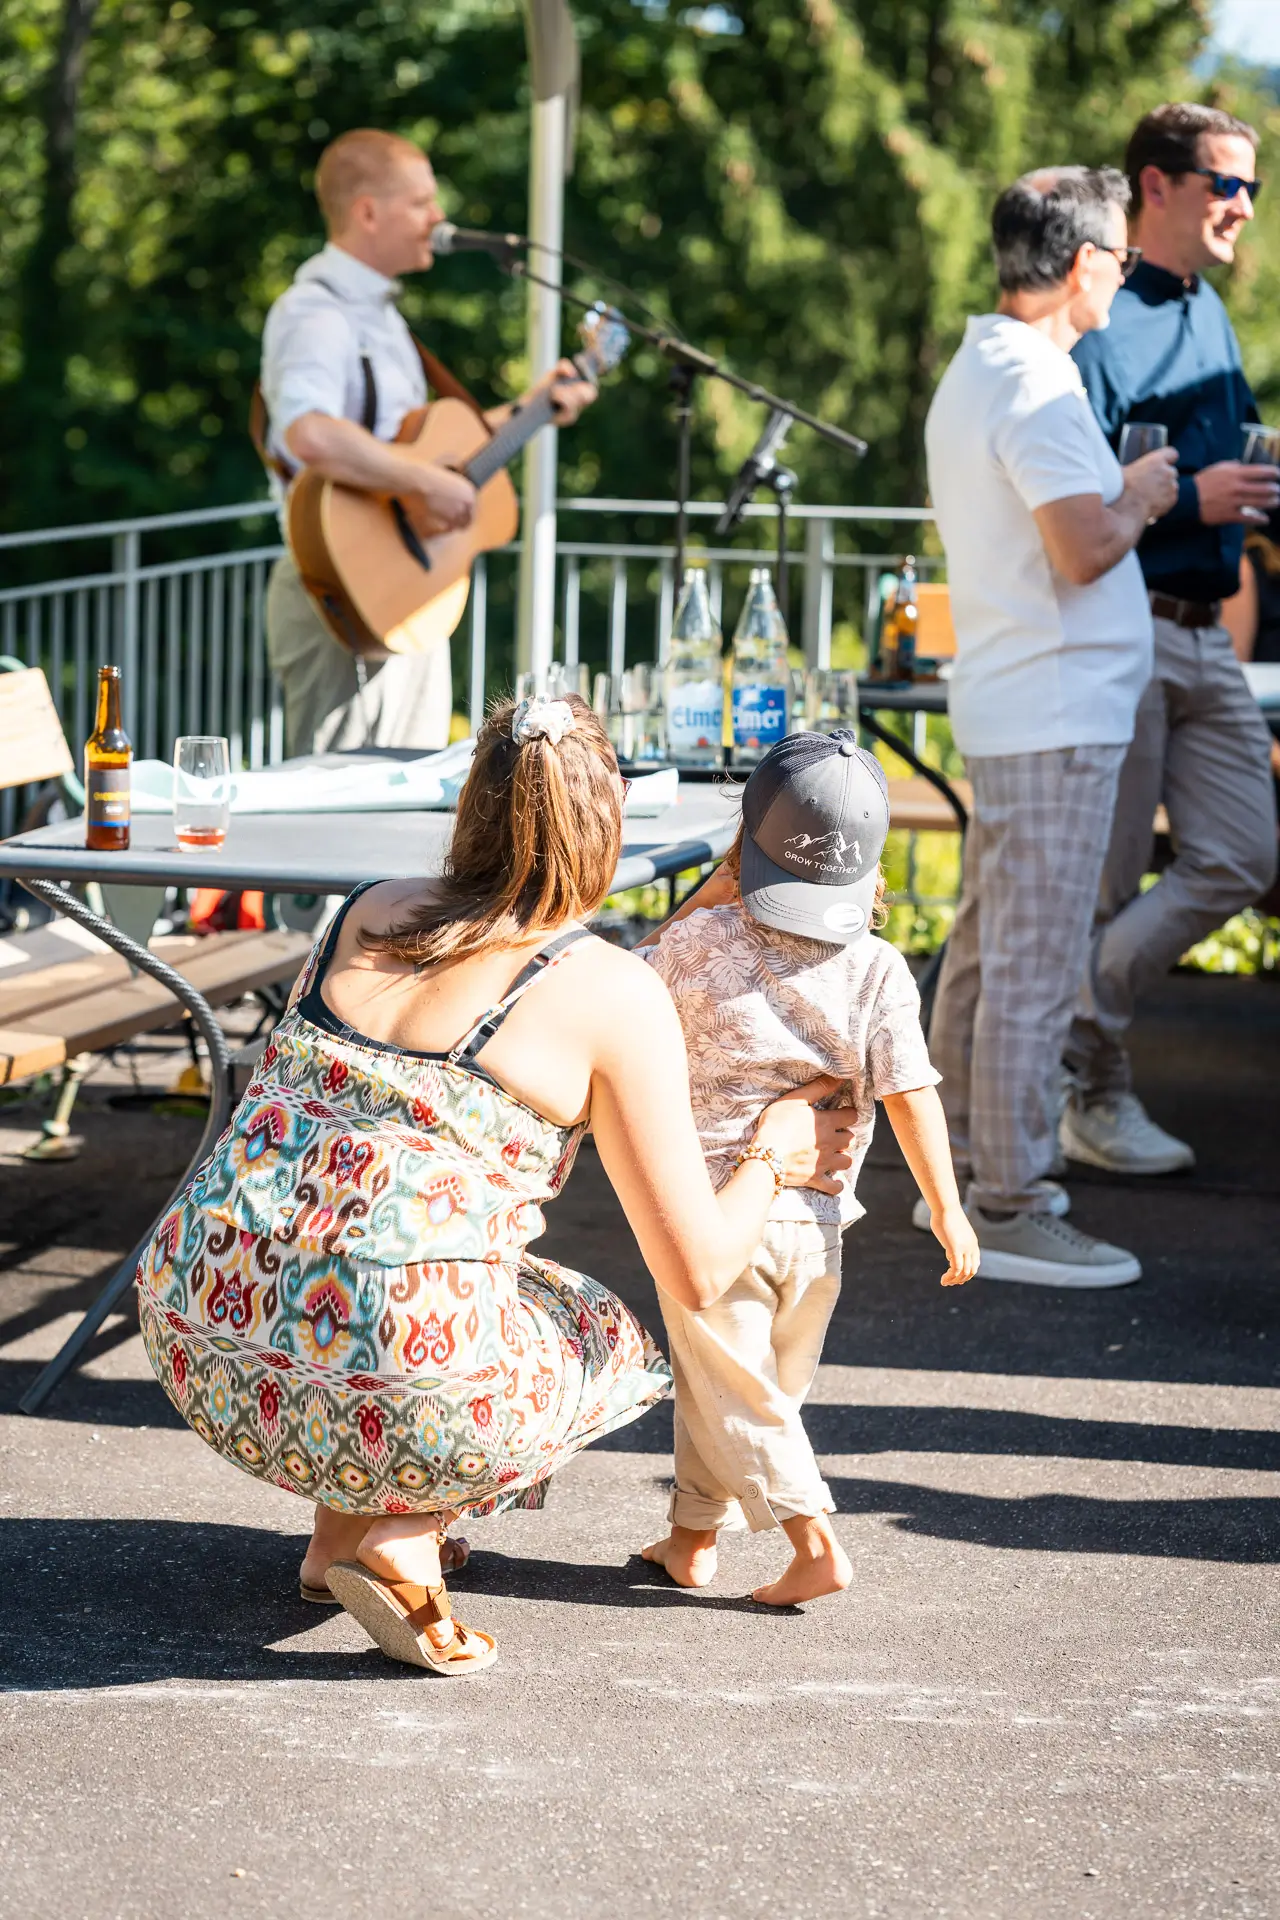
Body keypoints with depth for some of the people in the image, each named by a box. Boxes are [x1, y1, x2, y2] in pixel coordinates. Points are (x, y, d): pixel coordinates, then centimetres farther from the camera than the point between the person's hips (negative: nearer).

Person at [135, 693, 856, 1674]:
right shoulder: (617, 994, -2)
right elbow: (697, 1272, 0)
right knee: (611, 1343, 26)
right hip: (390, 1392, -6)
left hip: (200, 1355, 6)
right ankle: (401, 1532, 2)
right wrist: (774, 1160, 21)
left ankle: (340, 1520, 22)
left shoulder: (370, 912, 14)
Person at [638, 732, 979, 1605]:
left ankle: (815, 1543, -5)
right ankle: (695, 1533, 27)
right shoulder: (878, 970, -8)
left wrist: (714, 892, 14)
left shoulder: (706, 942, -9)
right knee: (773, 1385, 19)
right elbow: (909, 1093, -10)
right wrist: (947, 1206, -4)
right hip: (816, 1221, 3)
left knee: (734, 1390, 4)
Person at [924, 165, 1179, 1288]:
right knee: (1035, 969, -7)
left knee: (986, 947, 16)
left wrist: (1121, 489, 18)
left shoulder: (974, 373, 15)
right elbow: (1084, 551, -24)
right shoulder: (1035, 387, -17)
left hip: (1004, 708, 11)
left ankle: (963, 1171, 26)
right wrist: (1141, 499, -6)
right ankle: (1010, 1211, -3)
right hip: (1057, 713, -11)